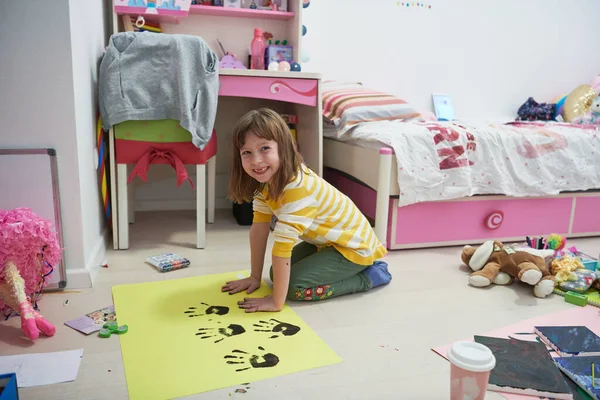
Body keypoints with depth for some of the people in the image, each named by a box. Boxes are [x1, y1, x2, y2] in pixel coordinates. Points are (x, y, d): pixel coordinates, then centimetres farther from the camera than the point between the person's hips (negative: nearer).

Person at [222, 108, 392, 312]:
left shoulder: (297, 188, -36)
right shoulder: (267, 180, -8)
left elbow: (283, 246, -36)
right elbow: (259, 228, -3)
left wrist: (276, 302, -32)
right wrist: (255, 277, 0)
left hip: (353, 244, -9)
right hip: (325, 241, 9)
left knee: (294, 285, -20)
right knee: (280, 273, 5)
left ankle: (369, 275, -3)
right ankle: (348, 270, 16)